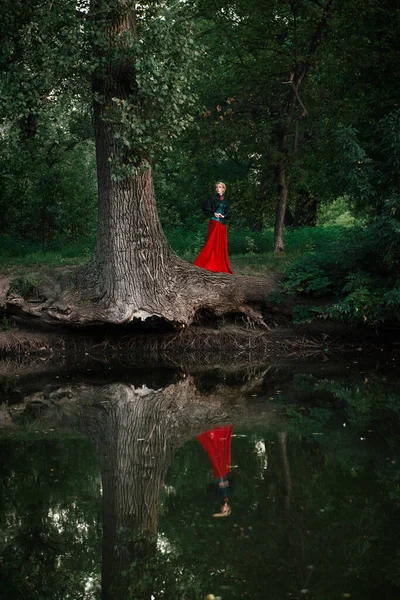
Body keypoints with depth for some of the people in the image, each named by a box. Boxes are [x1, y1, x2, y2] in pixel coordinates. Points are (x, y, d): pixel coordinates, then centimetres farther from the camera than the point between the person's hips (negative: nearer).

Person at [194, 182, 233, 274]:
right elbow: (205, 209, -6)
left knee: (222, 245, 4)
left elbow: (228, 214, 16)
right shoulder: (213, 199, 0)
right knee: (212, 243, -12)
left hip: (222, 225, 6)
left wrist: (223, 216, -4)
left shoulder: (225, 201, 17)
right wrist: (214, 213, -15)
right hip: (214, 223, -6)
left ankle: (221, 266, 7)